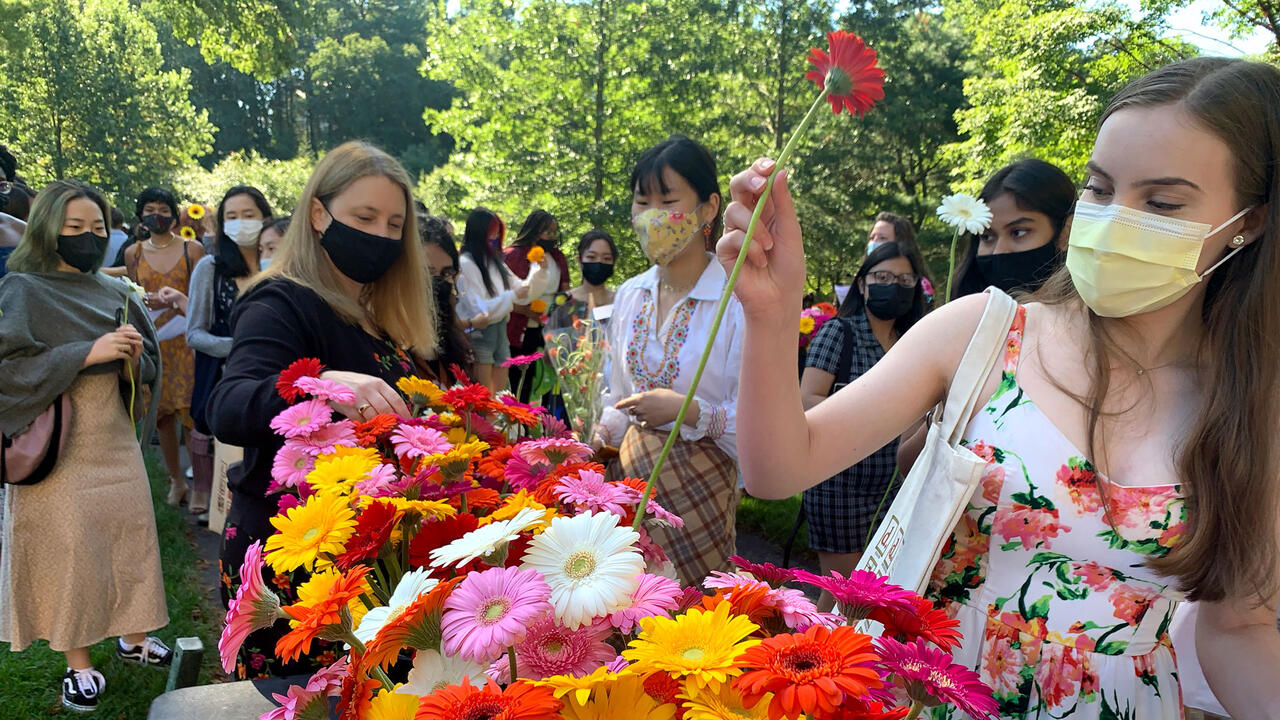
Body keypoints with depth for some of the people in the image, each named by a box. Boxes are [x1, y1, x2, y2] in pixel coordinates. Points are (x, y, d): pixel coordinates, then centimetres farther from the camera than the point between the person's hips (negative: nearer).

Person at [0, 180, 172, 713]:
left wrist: (134, 359, -8)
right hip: (58, 444, -5)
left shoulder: (114, 293, 10)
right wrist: (87, 353, -22)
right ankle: (77, 663, 13)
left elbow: (148, 366, 14)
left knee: (130, 534, 7)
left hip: (114, 438, 5)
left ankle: (133, 636, 24)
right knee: (68, 547, -1)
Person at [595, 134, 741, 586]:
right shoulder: (630, 296, 5)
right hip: (628, 474, 5)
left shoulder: (738, 301, -15)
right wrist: (598, 439, 0)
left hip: (697, 487, -5)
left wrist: (689, 411, -25)